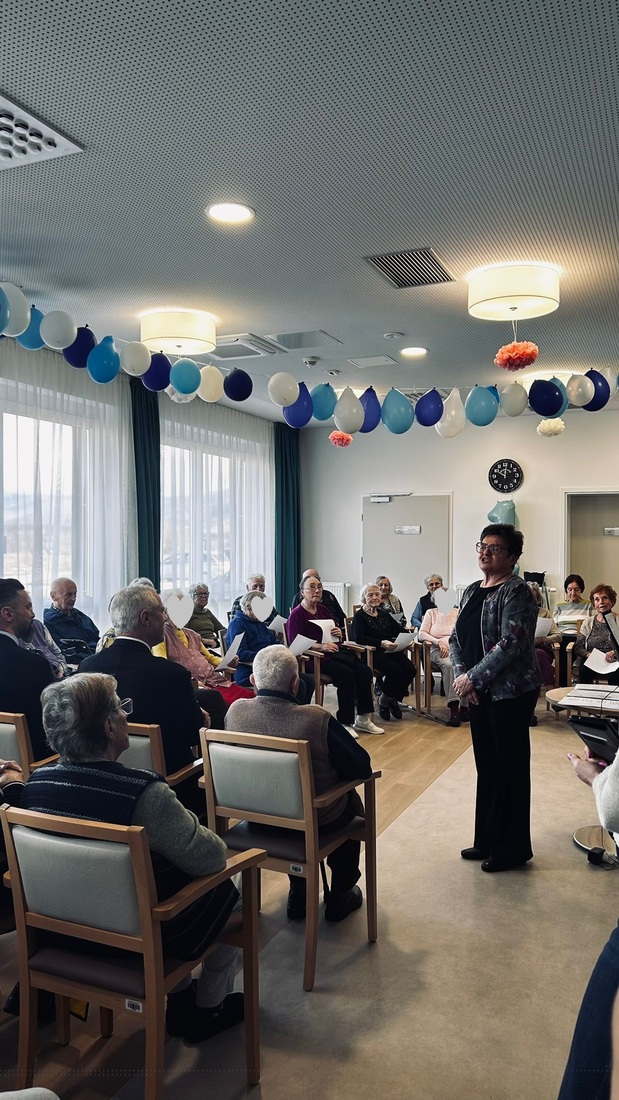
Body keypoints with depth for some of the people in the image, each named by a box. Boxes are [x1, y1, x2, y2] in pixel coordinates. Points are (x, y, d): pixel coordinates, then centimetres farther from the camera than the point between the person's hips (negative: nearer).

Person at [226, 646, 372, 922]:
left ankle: (298, 894, 41)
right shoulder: (317, 720, -31)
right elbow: (362, 768, -19)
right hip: (317, 820, -3)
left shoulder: (235, 711, -19)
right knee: (352, 799, 29)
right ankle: (340, 896, 37)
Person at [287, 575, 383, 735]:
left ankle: (362, 719, -6)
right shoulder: (297, 614, -4)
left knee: (364, 671, -15)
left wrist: (338, 634, 4)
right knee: (347, 674, -29)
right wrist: (320, 646, -24)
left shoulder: (323, 609, 19)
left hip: (334, 652, 7)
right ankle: (345, 723, -16)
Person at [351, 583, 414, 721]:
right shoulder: (359, 615, 2)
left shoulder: (384, 614, 22)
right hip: (372, 653, -6)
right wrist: (381, 643, -23)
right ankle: (383, 701, -3)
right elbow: (358, 638, -13)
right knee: (395, 671, -29)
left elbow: (398, 630, 16)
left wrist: (408, 639, -7)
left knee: (410, 669, -19)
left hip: (390, 651, 6)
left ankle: (394, 699, 5)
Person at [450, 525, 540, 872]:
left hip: (510, 693, -7)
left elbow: (511, 644, -22)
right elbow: (457, 638, 11)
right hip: (479, 693, 8)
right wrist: (461, 675, -5)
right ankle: (487, 840, 28)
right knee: (486, 766, 15)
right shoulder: (472, 591, 11)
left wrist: (473, 677, -18)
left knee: (509, 768, 3)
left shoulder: (516, 591, -13)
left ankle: (512, 849, 17)